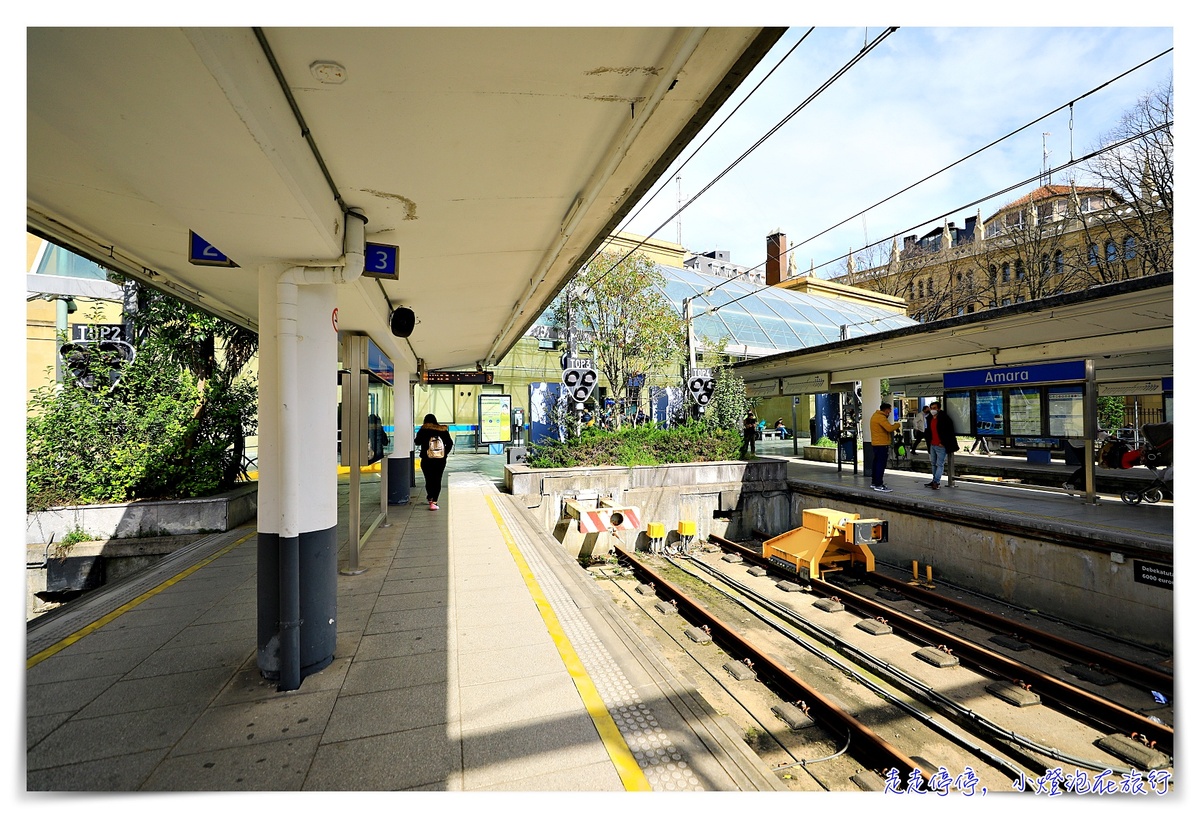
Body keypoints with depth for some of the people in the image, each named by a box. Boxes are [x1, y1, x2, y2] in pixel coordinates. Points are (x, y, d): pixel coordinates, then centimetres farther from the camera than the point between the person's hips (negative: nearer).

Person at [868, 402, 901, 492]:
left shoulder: (875, 415, 15)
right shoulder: (881, 417, -17)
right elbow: (889, 428, -26)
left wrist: (893, 427, 7)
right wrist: (897, 425, -9)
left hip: (875, 444, 10)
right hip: (882, 444, -10)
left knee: (876, 463, 14)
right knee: (881, 464, -8)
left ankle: (874, 483, 21)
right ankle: (878, 485, -8)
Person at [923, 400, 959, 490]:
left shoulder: (944, 418, -13)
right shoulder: (930, 418, 10)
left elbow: (950, 431, -14)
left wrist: (944, 443, -14)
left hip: (941, 446, -8)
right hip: (932, 445, 8)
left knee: (940, 464, -4)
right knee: (933, 463, 14)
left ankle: (936, 482, -3)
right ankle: (935, 481, 22)